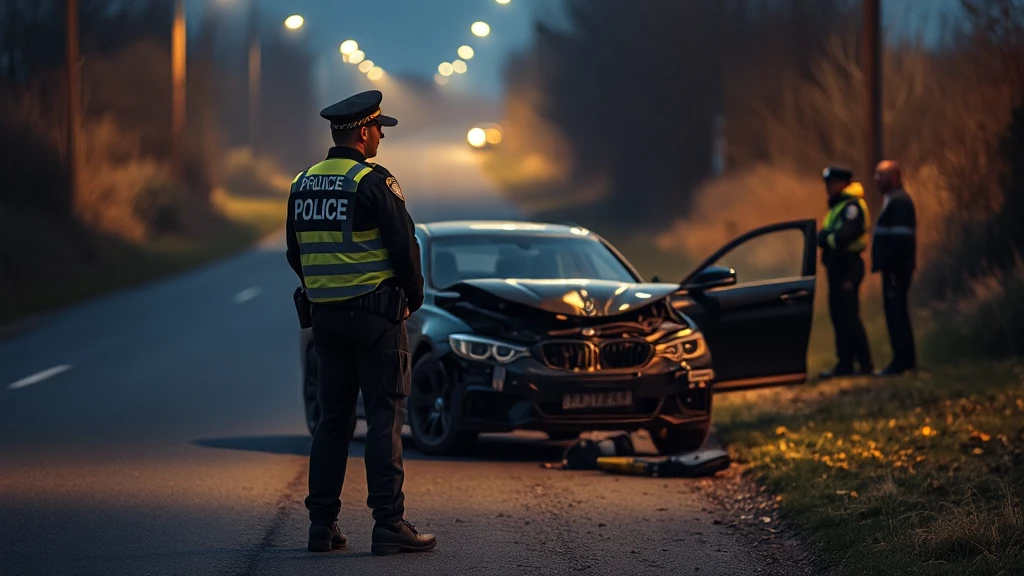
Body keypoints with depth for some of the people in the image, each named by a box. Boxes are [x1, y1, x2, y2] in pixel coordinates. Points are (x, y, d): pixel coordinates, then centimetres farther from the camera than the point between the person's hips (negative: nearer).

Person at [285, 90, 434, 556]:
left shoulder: (302, 185, 9)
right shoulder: (373, 182, -12)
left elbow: (296, 255, 15)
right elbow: (404, 248, -11)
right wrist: (412, 299, 4)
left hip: (325, 317, 6)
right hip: (375, 315, -6)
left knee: (332, 420, 11)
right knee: (384, 419, -4)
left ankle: (322, 525, 9)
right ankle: (389, 525, -5)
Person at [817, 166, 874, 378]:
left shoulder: (852, 205, -13)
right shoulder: (837, 206, 20)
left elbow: (845, 235, -24)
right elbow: (827, 237, 17)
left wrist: (826, 237, -8)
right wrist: (826, 237, -3)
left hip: (847, 266, -10)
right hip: (837, 266, 10)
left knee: (848, 316, -10)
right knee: (839, 315, 11)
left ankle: (865, 364, -8)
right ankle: (845, 363, 15)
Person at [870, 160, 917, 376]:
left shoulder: (899, 202, -14)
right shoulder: (894, 200, 17)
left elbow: (899, 237, -22)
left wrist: (887, 265, -24)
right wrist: (883, 264, 16)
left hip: (896, 268, -11)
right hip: (895, 267, 11)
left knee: (895, 312, -9)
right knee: (898, 312, 15)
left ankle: (901, 360, -8)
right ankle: (906, 358, 21)